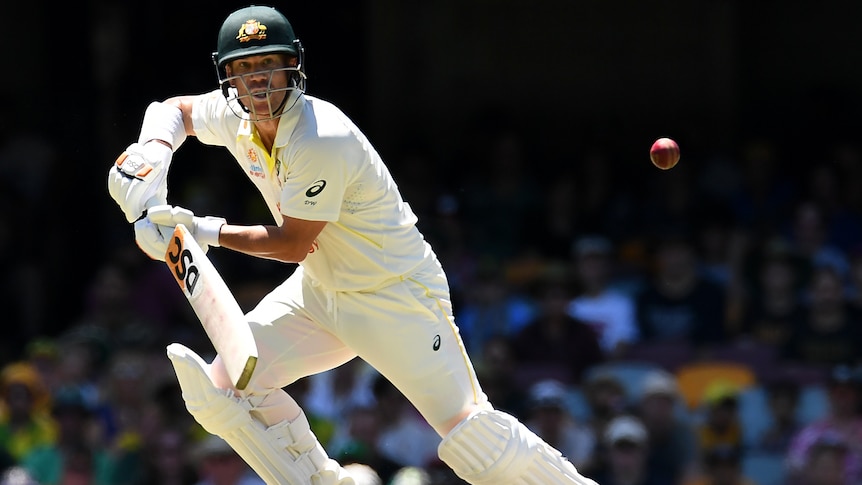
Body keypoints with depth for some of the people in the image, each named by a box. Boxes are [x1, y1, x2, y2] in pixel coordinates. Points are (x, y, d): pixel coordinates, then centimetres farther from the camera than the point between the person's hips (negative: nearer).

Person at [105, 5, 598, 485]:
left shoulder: (322, 141, -29)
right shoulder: (236, 117, -5)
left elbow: (293, 244, -21)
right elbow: (174, 110, 15)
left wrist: (204, 231, -17)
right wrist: (153, 155, -6)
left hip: (399, 294, -8)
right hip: (320, 290, 8)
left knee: (466, 429, -16)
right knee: (222, 387, -4)